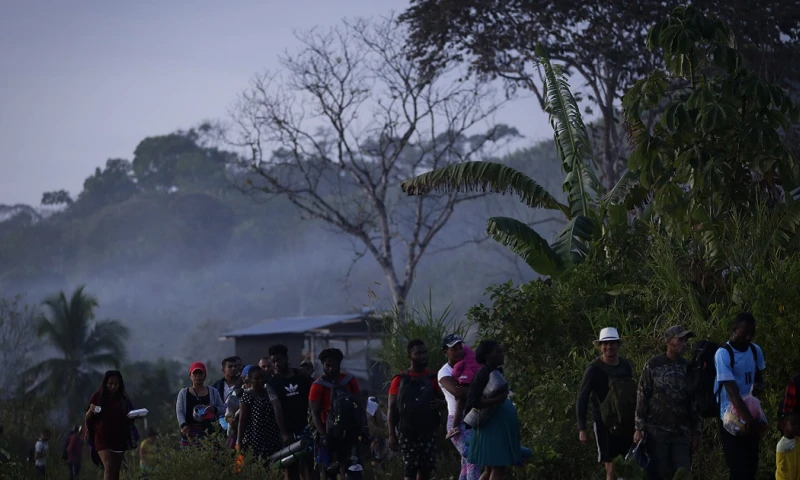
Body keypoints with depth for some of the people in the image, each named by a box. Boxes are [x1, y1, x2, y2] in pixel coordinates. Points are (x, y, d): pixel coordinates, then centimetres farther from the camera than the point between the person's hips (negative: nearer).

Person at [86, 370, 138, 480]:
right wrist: (91, 410, -19)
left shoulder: (123, 398, 8)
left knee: (116, 471, 5)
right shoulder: (97, 396, -1)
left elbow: (130, 418, 15)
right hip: (103, 438, -4)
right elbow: (88, 418, 2)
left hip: (119, 439, 4)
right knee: (109, 467, -19)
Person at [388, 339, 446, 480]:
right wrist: (391, 435, -7)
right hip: (407, 433, -3)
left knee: (426, 469, 4)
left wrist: (440, 403, -10)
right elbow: (392, 408, 0)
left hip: (428, 432, 3)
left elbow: (444, 401, 16)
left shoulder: (432, 378, 8)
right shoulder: (400, 380, 0)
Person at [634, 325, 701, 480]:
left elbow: (694, 400, 12)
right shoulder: (653, 365, -1)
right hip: (656, 431, -3)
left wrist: (696, 430, 9)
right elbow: (642, 397, -1)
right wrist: (639, 428, -6)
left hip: (682, 432, 3)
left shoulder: (688, 367, 8)